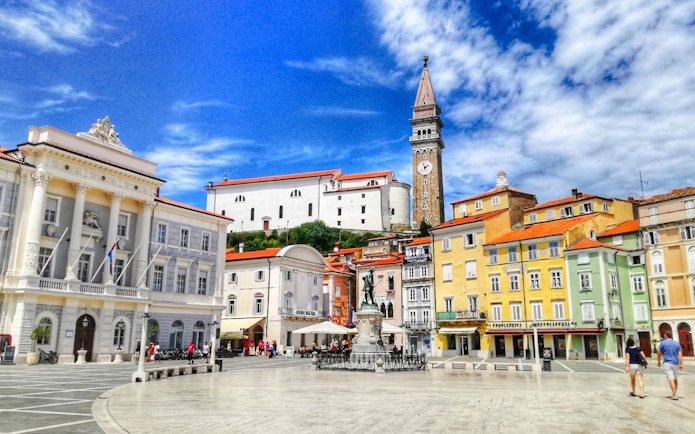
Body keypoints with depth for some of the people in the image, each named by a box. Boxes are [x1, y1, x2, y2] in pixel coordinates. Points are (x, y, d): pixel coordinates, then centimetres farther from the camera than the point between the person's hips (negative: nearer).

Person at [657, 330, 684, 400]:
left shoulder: (663, 343, 0)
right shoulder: (677, 343, 9)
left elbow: (659, 354, 5)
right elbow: (680, 354, 1)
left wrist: (658, 362, 18)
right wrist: (681, 364, 1)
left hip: (667, 363, -5)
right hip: (675, 363, 5)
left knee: (671, 379, -8)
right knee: (675, 379, 17)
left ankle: (675, 395, -14)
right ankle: (675, 393, 23)